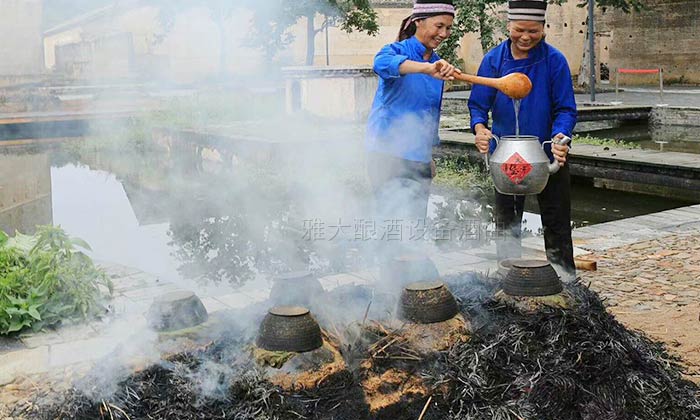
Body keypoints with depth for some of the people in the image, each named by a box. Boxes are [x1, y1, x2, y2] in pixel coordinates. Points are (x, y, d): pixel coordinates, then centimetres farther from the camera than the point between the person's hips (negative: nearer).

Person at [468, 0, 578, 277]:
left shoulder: (554, 61, -11)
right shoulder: (493, 60, -6)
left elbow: (565, 109, -10)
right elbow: (478, 105, -4)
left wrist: (560, 136, -30)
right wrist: (479, 127, -26)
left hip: (547, 154, -2)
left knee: (556, 224, 6)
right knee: (506, 224, 12)